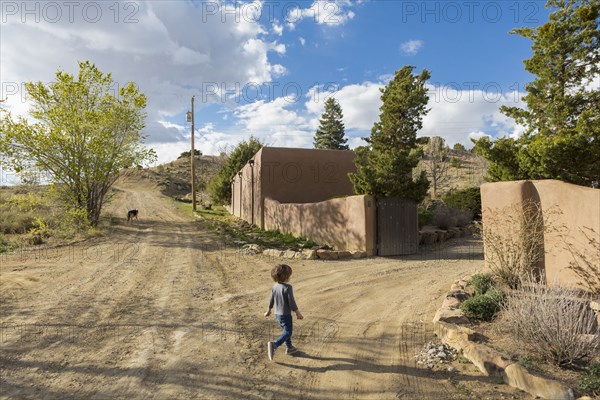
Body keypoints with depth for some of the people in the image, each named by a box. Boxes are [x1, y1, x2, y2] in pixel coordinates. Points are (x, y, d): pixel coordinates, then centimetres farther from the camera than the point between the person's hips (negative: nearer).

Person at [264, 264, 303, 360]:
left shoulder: (274, 286, -1)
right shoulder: (288, 287, -22)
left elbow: (271, 300, 9)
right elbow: (291, 302, -20)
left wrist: (269, 311, 24)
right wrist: (298, 313, -8)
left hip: (277, 314, 8)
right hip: (285, 315, -8)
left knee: (286, 330, 24)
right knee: (287, 333, 1)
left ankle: (289, 347, 33)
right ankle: (274, 345, -17)